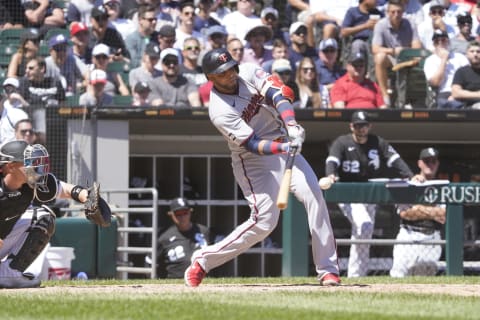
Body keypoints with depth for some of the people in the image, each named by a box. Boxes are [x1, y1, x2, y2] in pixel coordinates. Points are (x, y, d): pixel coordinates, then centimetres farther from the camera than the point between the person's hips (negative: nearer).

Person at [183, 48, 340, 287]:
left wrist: (290, 125, -33)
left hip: (284, 144, 6)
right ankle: (203, 261, 0)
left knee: (314, 198, -11)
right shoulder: (220, 111, -21)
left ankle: (327, 269, -9)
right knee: (264, 221, -15)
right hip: (254, 161, -6)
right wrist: (284, 148, -41)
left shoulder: (248, 72, -5)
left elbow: (277, 93, -17)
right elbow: (253, 144, -26)